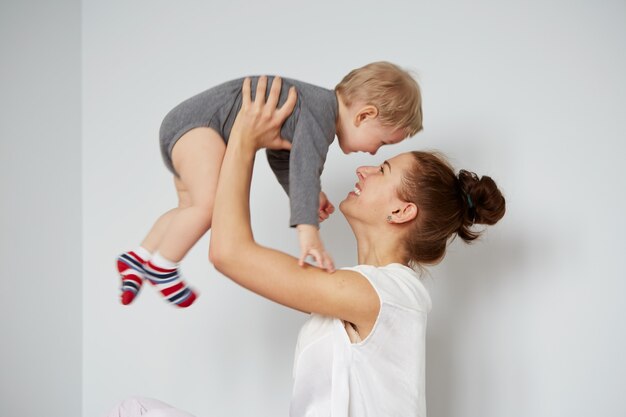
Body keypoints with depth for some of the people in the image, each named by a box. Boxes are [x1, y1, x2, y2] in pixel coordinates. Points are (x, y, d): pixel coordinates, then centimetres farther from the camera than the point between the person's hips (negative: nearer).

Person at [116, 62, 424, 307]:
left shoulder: (321, 113, 10)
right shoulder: (321, 111, -23)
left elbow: (281, 156, 20)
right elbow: (305, 165, -39)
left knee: (191, 209, 24)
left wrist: (306, 195, 9)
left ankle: (138, 258, 35)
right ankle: (161, 266, -11)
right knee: (211, 204, -28)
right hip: (195, 122, -11)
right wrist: (307, 230, -47)